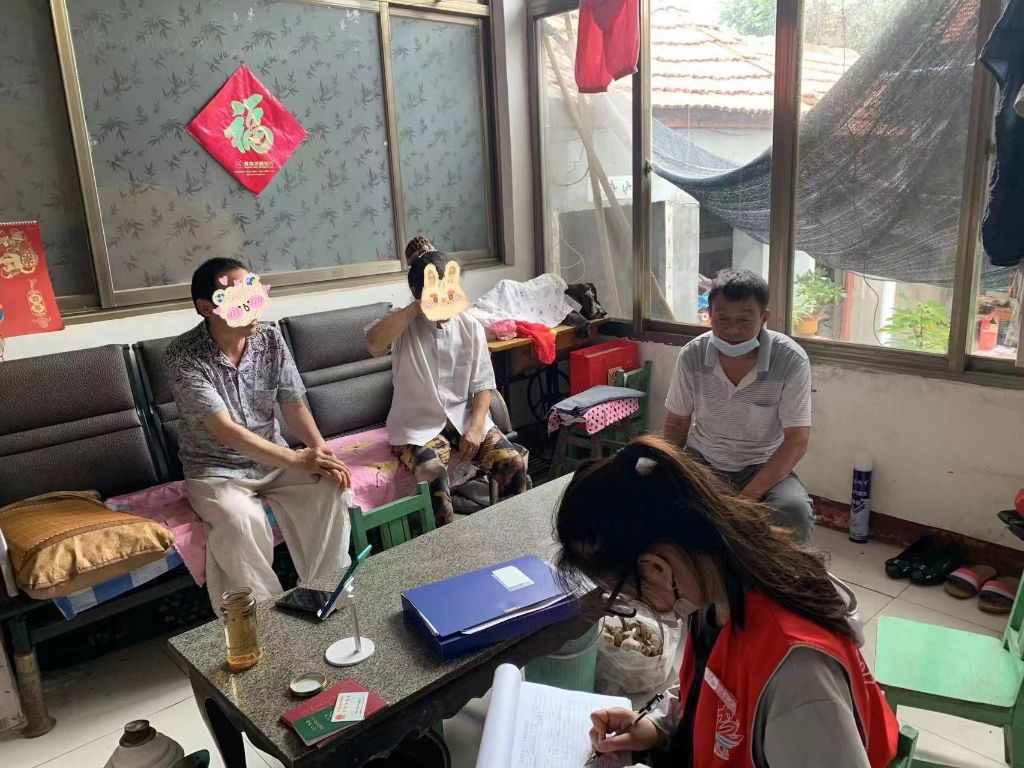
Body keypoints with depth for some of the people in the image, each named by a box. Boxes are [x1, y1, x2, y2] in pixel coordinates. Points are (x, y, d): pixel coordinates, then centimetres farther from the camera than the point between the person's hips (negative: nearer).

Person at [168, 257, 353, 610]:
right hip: (216, 470, -4)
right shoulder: (183, 355, -19)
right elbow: (225, 430, -25)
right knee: (240, 519, -34)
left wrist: (320, 450, -25)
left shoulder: (270, 338, -4)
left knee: (328, 488, -23)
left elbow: (294, 405, -4)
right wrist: (298, 459, -31)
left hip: (274, 459, 4)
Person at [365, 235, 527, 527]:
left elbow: (482, 385, 3)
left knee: (514, 463, -18)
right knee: (433, 474, -33)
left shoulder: (470, 327, 3)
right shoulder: (403, 327, -6)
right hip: (418, 426, -3)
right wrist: (417, 307, -26)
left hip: (465, 419, 3)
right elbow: (373, 343, -31)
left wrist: (475, 427, -13)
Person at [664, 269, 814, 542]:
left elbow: (797, 440, -17)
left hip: (763, 466, -1)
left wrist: (751, 494, -28)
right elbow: (677, 423, 2)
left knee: (796, 513, -32)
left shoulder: (792, 360, -18)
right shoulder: (691, 355, -10)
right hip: (700, 460, 2)